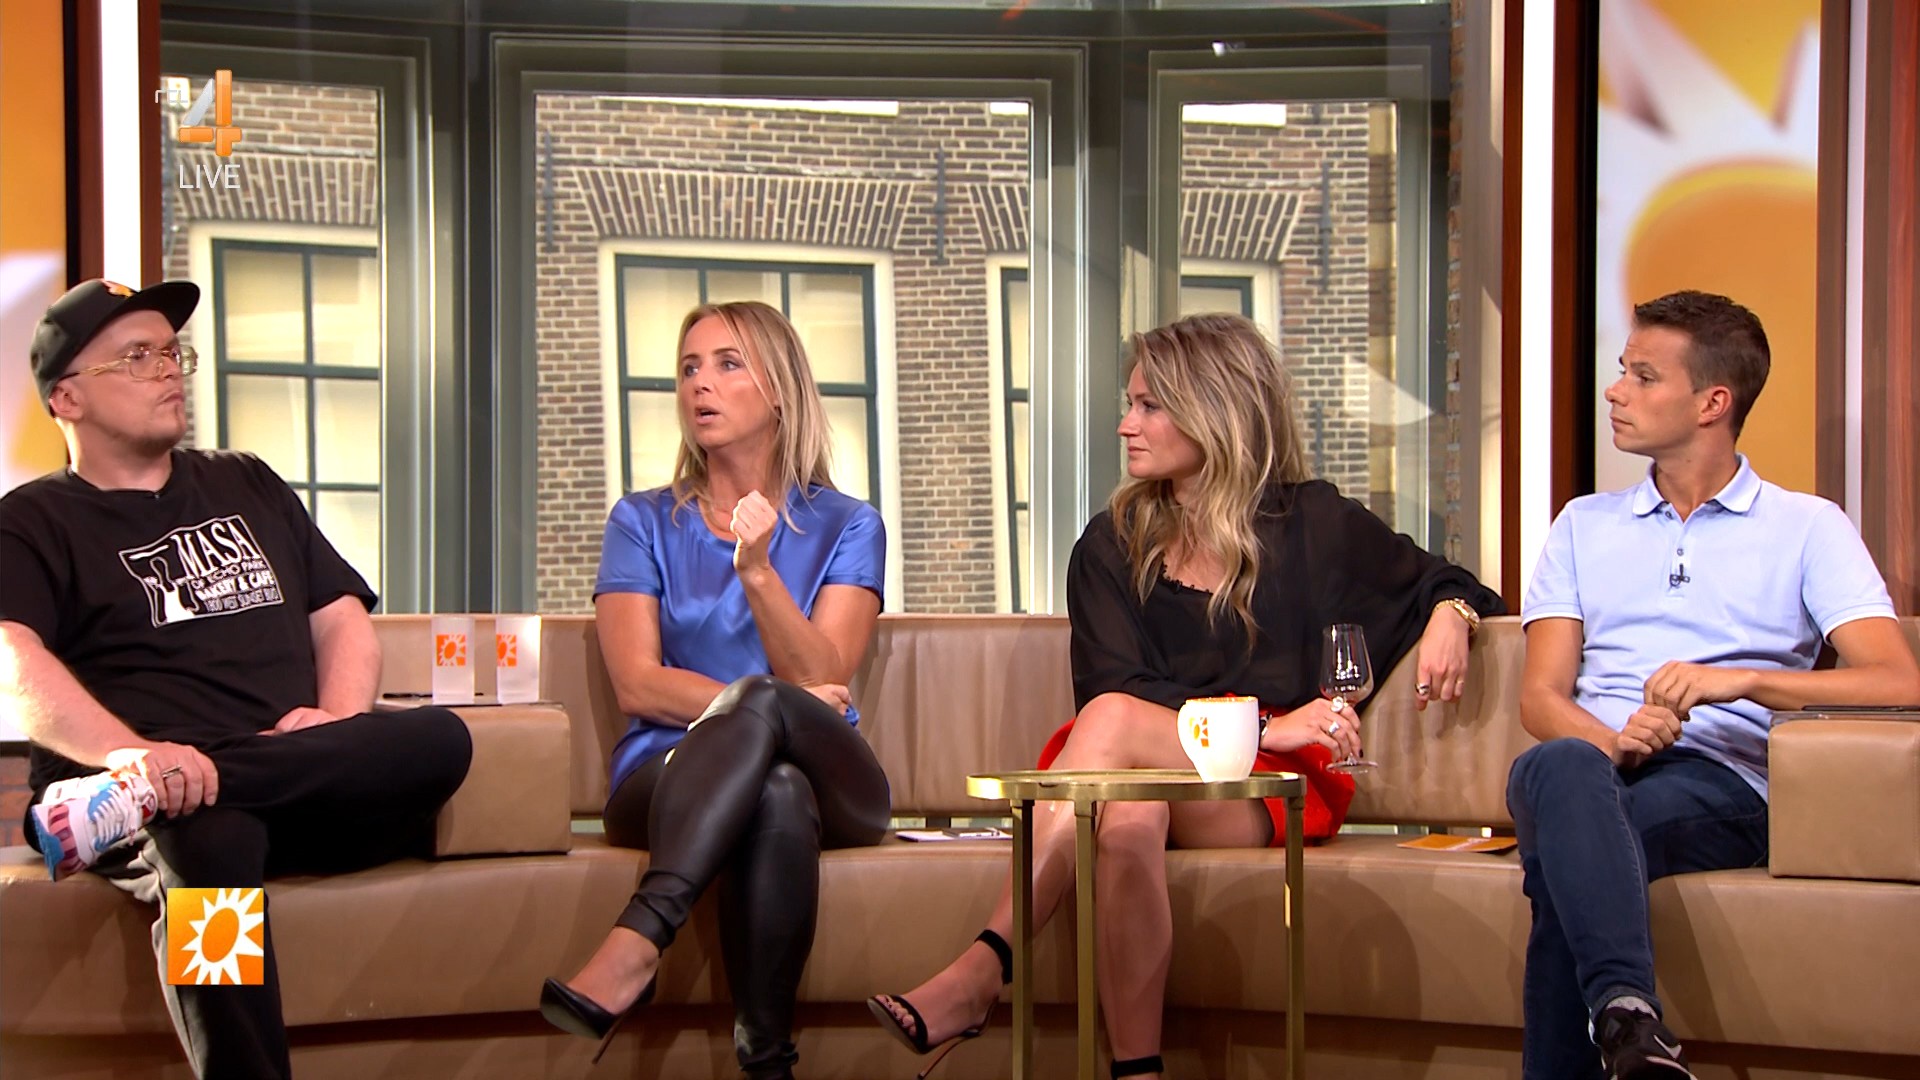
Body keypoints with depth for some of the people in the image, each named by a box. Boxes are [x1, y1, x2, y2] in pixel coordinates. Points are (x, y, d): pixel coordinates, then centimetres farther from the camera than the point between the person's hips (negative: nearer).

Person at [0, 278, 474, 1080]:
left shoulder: (247, 486, 27)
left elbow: (342, 620, 22)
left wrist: (340, 729, -2)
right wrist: (133, 755, -27)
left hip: (308, 794, 4)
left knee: (438, 741, -28)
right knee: (208, 847, -40)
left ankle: (146, 807, -34)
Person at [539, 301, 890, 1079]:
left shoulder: (846, 527, 12)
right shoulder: (643, 522, 14)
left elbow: (819, 681, -3)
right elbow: (638, 686, 0)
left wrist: (757, 570, -19)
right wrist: (767, 705, -14)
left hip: (831, 782, 0)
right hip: (670, 779, 0)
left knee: (764, 708, -37)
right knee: (778, 792, -38)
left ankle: (636, 944, -46)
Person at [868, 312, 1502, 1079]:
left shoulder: (1309, 526, 11)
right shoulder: (1113, 544, 15)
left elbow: (1444, 583, 24)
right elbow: (1112, 683, -1)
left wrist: (1451, 613, -2)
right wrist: (1260, 723, -13)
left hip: (1270, 787, -2)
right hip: (1143, 775, 2)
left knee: (1115, 722, -32)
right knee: (1127, 821, -37)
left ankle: (983, 971, -41)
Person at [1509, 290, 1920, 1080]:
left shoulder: (1806, 528, 15)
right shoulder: (1585, 525, 26)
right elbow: (1541, 696, 13)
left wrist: (1741, 681, -16)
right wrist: (1610, 742, -12)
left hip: (1720, 783, -2)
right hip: (1591, 759, 2)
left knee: (1562, 861, -38)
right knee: (1561, 766, -39)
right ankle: (1627, 1016, -55)